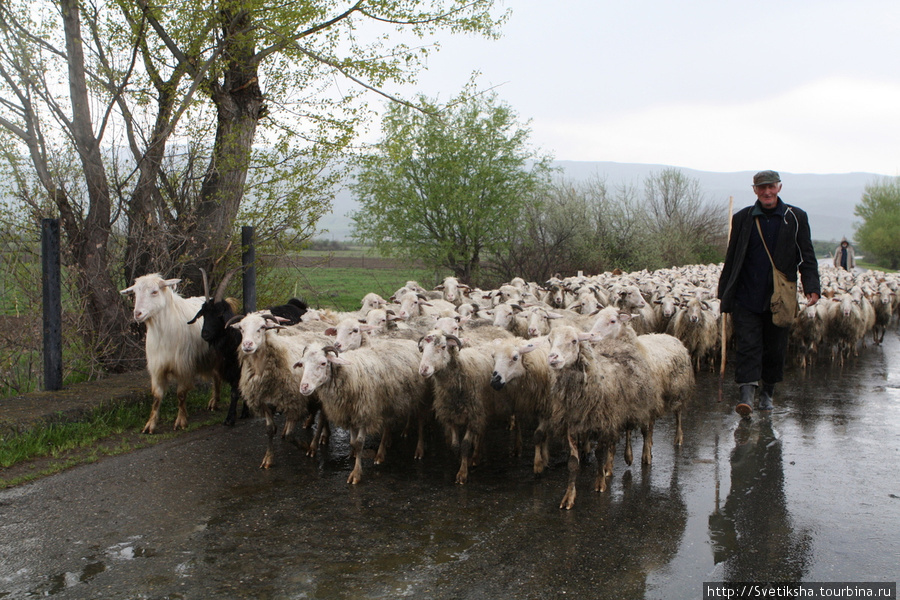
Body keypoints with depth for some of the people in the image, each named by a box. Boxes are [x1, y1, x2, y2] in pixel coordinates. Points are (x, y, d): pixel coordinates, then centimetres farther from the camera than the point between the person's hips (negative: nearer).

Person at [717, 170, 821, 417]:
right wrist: (724, 293, 9)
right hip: (746, 297, 0)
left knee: (775, 348, 8)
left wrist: (812, 287, -8)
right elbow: (731, 259, 11)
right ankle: (747, 395, -16)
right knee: (747, 345, -10)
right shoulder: (742, 218, 7)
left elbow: (807, 257, 5)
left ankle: (767, 392, 25)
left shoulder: (795, 218, 5)